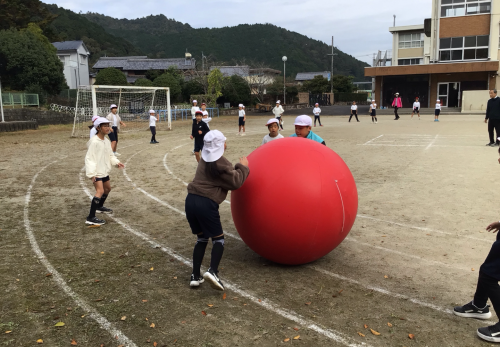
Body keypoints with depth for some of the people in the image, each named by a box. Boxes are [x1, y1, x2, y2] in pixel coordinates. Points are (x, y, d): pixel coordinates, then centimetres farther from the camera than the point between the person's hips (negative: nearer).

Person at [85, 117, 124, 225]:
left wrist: (116, 162, -2)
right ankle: (91, 218, -19)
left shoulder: (107, 141, 6)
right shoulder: (94, 142, -21)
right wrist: (91, 173, -30)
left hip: (104, 171, 10)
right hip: (96, 172, -10)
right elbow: (89, 158, -23)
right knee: (100, 191, -21)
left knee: (107, 188, 25)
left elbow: (110, 155, 17)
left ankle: (99, 207, 50)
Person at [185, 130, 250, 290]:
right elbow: (235, 182, -5)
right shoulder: (219, 163, -8)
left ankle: (195, 276, 15)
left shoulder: (205, 159, 18)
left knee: (201, 238, 19)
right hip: (206, 203, -7)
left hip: (191, 200, 7)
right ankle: (213, 271, -15)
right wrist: (243, 167, 8)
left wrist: (239, 168, 15)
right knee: (218, 238, 7)